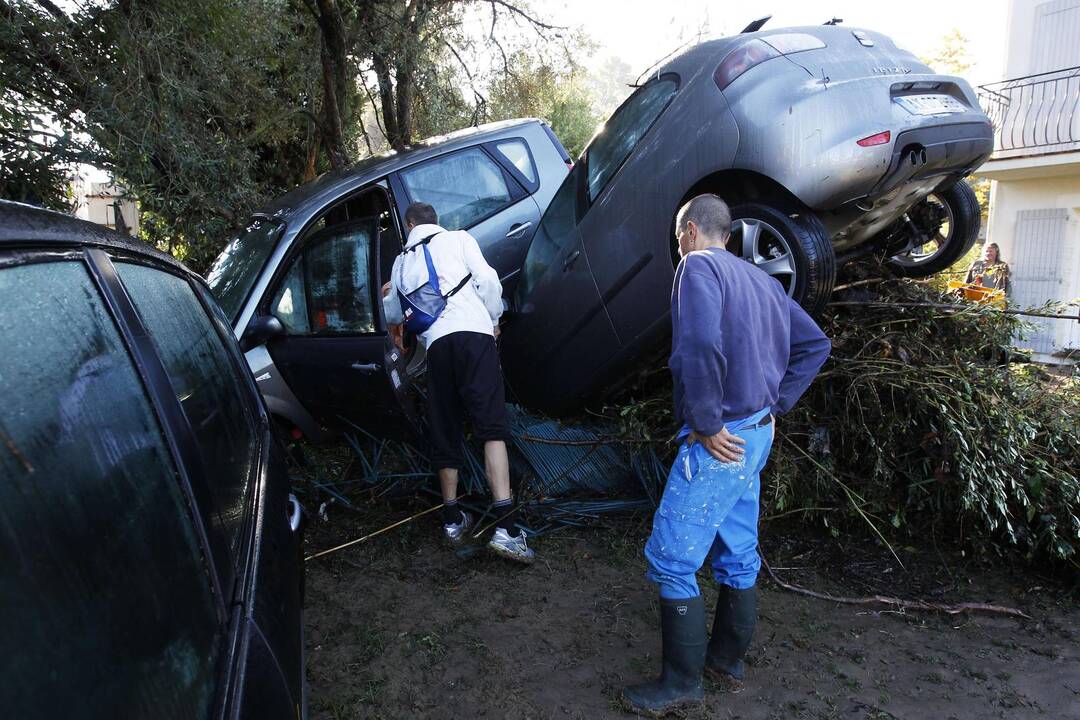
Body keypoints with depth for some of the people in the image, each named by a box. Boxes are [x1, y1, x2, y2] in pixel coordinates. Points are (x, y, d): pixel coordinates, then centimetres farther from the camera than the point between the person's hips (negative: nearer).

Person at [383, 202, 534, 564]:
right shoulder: (458, 239, 17)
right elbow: (488, 282, 2)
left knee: (445, 432, 14)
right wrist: (494, 318, 18)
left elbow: (393, 314, 36)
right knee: (492, 426, -12)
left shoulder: (402, 261, 26)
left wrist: (383, 299, 58)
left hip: (435, 343, 4)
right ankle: (505, 526, -23)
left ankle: (453, 519, 21)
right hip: (473, 332, -3)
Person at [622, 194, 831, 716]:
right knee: (738, 556, 17)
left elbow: (700, 347, -28)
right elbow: (815, 345, 20)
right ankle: (727, 661, 32)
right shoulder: (760, 279, 16)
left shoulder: (698, 266, -9)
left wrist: (707, 423, -20)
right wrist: (776, 404, 14)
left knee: (671, 559, -1)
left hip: (720, 439, -9)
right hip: (757, 434, 9)